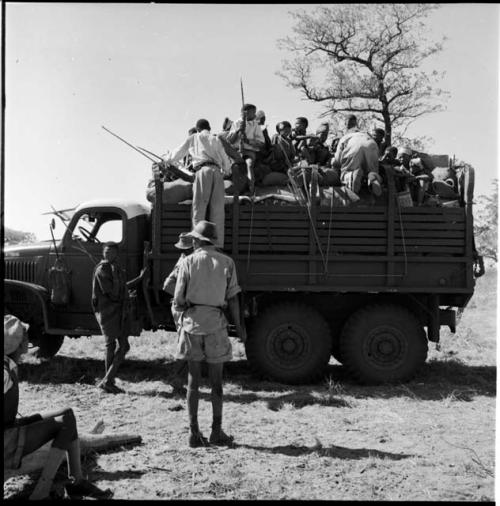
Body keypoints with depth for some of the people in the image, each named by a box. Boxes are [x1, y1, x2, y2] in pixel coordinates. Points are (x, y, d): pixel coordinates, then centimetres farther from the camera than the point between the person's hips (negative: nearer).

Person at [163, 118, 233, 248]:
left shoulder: (193, 138, 19)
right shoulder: (216, 139, 24)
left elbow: (177, 154, 26)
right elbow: (226, 161, 25)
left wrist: (165, 159, 46)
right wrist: (227, 171, 46)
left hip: (202, 171, -2)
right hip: (217, 172, 2)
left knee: (198, 208, -4)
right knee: (217, 210, 1)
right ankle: (218, 245, -3)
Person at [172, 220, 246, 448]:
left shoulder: (188, 262, 0)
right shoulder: (226, 263, 1)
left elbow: (178, 302, -3)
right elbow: (232, 299, 1)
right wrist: (238, 326, 12)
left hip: (192, 323, 0)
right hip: (216, 325, 0)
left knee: (193, 380, 9)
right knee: (216, 381, 10)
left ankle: (194, 432, 10)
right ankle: (216, 431, 13)